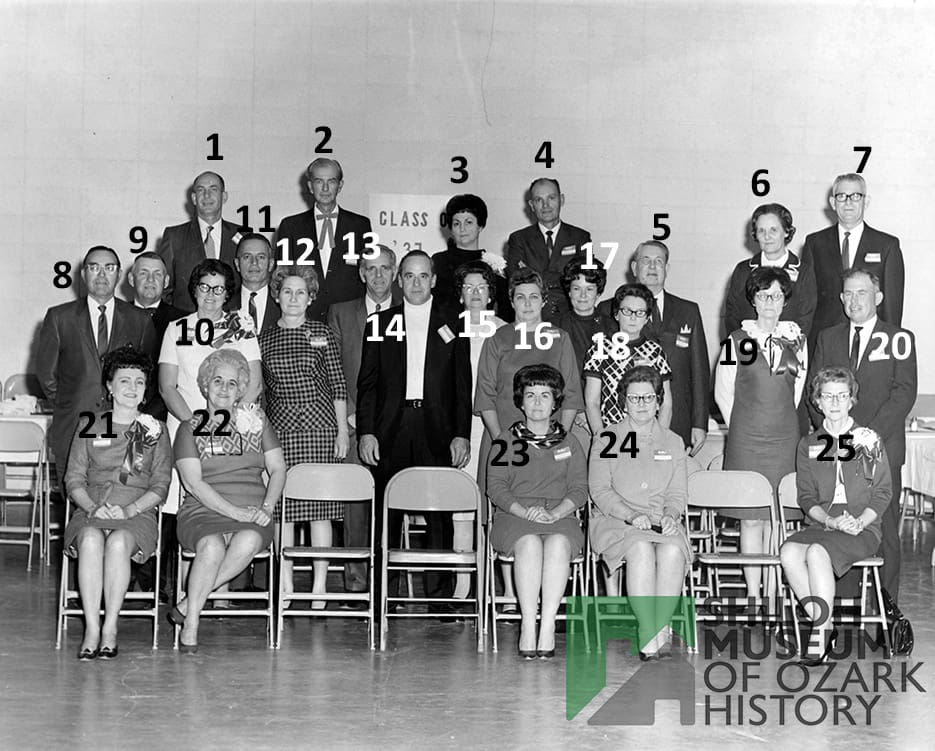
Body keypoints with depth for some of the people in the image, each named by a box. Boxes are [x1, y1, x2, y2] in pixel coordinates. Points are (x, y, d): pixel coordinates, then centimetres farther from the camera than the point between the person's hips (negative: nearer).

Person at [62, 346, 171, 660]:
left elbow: (160, 486, 7)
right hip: (91, 511, 1)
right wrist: (92, 507, -10)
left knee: (118, 541, -35)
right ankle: (91, 629, -33)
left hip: (137, 514, -1)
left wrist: (129, 509, -10)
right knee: (91, 539, -34)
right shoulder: (90, 427, 15)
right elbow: (74, 480, 10)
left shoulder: (155, 430, 13)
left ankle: (110, 629, -29)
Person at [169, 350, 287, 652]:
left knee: (248, 542, -34)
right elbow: (194, 483, -3)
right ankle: (190, 625, -23)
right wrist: (235, 512, -14)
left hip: (251, 516, 2)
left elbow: (278, 469, 14)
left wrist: (266, 508, -5)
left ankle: (187, 604, -23)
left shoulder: (257, 421, 17)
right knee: (212, 546, -36)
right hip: (203, 511, -2)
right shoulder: (190, 428, 9)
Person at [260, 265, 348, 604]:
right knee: (281, 509, -1)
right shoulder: (265, 338, 11)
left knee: (319, 507, -3)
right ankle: (285, 588, 6)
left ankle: (319, 588, 2)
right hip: (279, 427, 2)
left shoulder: (322, 334, 6)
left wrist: (342, 431, -1)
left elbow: (338, 386, 5)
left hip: (319, 425, -2)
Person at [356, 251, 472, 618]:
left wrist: (462, 434, 0)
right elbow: (367, 383, 9)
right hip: (391, 429, 0)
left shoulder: (451, 326, 10)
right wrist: (366, 432, 0)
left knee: (439, 514, -2)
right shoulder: (381, 323, 11)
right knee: (386, 514, 0)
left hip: (437, 432, 0)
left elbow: (463, 387, 9)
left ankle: (439, 595, 4)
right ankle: (382, 595, 6)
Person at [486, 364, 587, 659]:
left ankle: (548, 625, -39)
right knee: (529, 543, -36)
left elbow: (579, 490, 8)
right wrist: (524, 512, -13)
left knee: (557, 543, -35)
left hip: (560, 517, 1)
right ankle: (528, 625, -39)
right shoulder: (506, 440, 16)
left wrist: (554, 513, -12)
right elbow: (496, 487, 5)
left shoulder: (569, 444, 20)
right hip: (514, 517, -1)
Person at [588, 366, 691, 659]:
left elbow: (678, 493, 14)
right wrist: (631, 516, -16)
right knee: (641, 549, -35)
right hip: (614, 521, -2)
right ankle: (650, 636, -35)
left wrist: (670, 515, -9)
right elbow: (599, 490, -1)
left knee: (673, 550, -33)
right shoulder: (607, 440, 10)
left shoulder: (673, 442, 20)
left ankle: (660, 629, -32)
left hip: (662, 522, 2)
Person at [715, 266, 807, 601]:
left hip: (785, 437, 2)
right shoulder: (738, 341, -1)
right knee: (751, 518, -3)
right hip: (746, 438, -2)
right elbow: (722, 393, 6)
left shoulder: (796, 339, 6)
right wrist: (741, 425, 8)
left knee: (776, 517, 2)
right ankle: (753, 592, 0)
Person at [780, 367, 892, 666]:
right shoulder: (808, 445, 14)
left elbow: (883, 494, 4)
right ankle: (825, 627, -23)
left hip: (863, 529, -3)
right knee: (789, 552, -30)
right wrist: (831, 520, -11)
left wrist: (859, 522, -12)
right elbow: (806, 496, 8)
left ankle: (819, 632, -26)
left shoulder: (869, 440, 7)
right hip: (819, 526, 3)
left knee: (817, 552, -34)